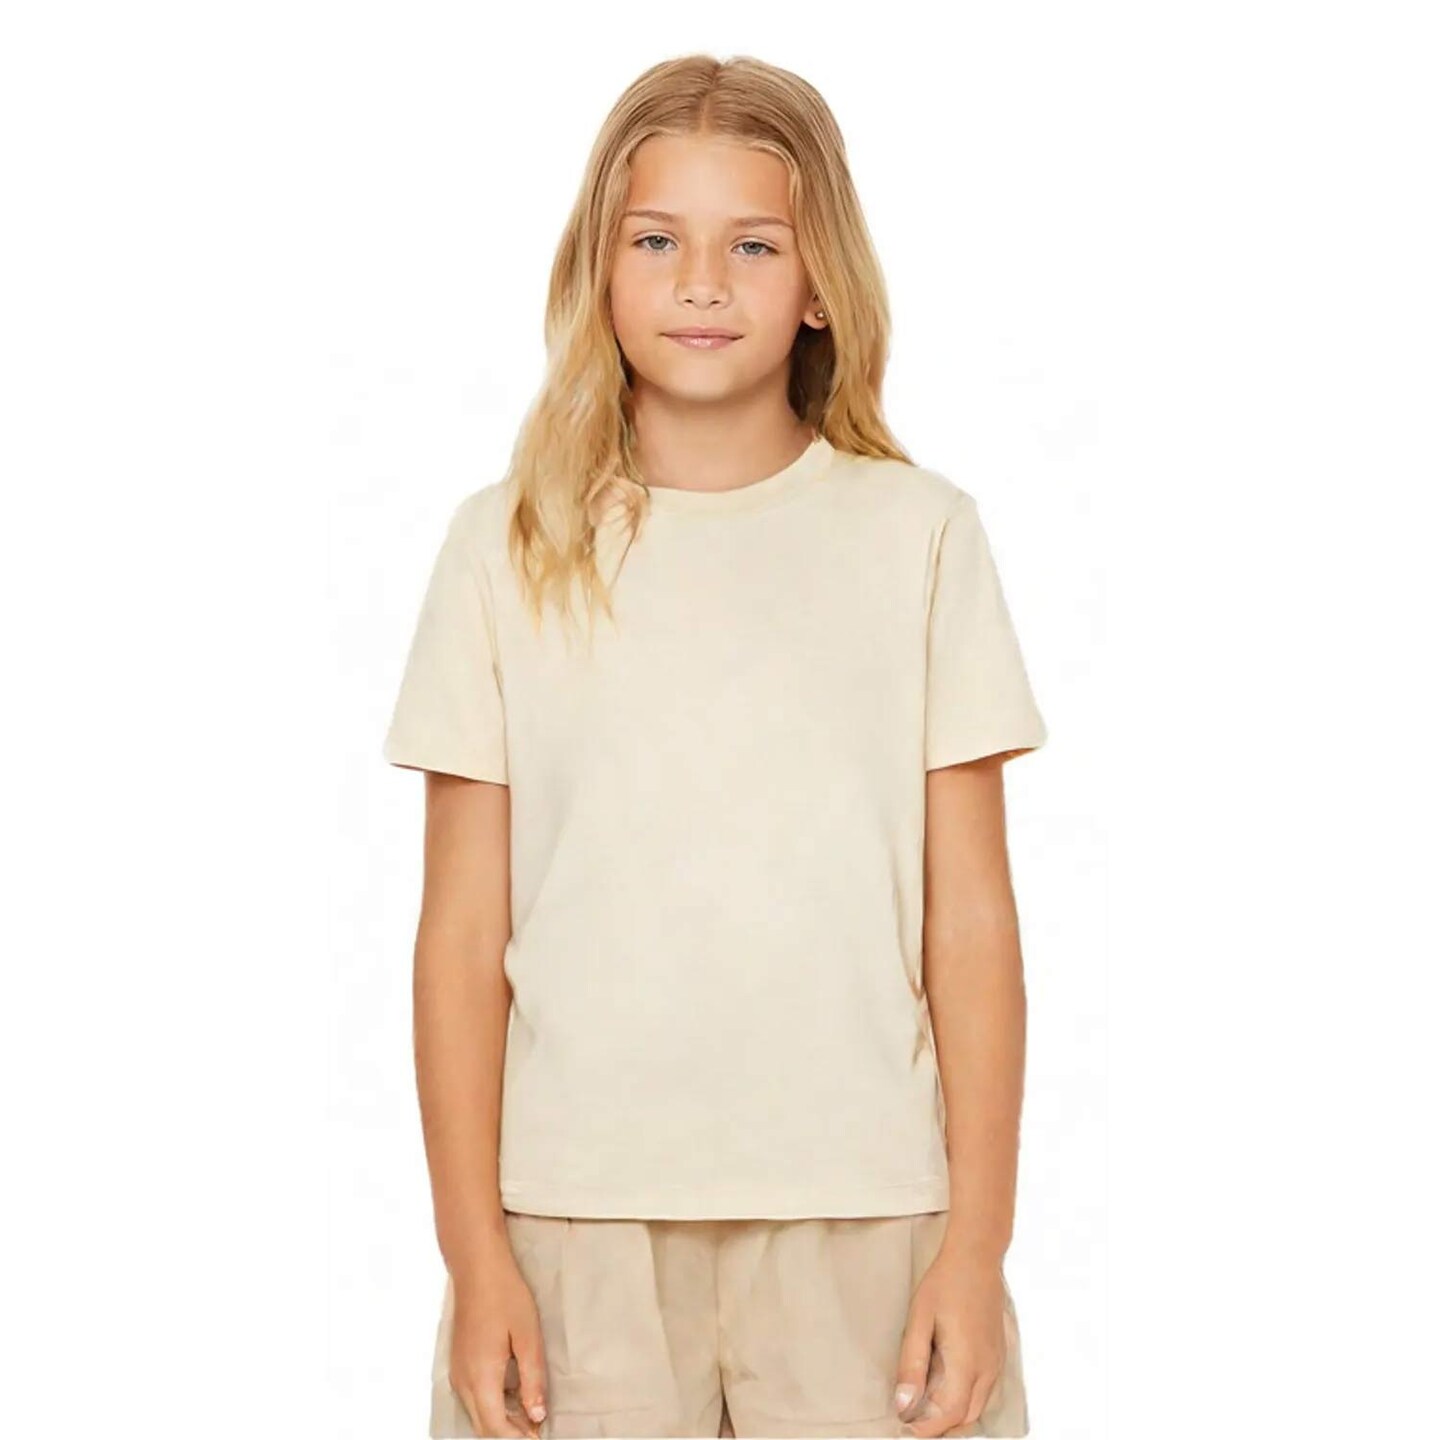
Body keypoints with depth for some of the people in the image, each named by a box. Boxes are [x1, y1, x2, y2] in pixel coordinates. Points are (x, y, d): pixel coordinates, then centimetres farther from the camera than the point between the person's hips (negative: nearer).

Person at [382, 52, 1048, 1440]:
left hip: (862, 1216, 0)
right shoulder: (507, 544, 3)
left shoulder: (919, 532, 2)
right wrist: (472, 1249, -1)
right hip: (576, 1217, 0)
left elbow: (971, 921, 1)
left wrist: (977, 1240, -2)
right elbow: (463, 934, 2)